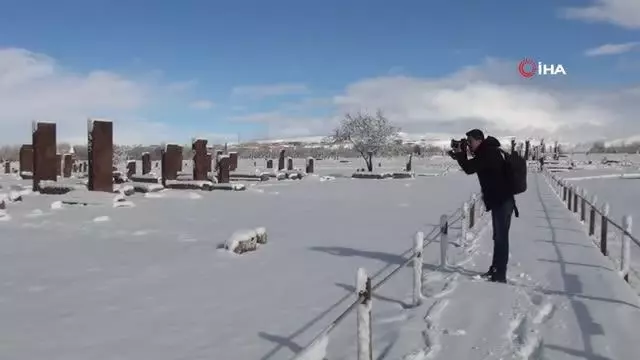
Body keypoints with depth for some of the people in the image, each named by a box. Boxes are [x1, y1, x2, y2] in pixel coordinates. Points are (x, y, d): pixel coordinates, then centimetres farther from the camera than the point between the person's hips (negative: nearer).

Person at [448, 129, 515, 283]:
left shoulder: (489, 152, -18)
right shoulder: (487, 152, 12)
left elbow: (469, 168, -22)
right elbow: (472, 167, 20)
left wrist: (459, 153, -8)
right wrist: (458, 156, 7)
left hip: (502, 201, -10)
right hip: (499, 201, 10)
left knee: (501, 238, -6)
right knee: (498, 237, 16)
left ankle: (500, 275, -1)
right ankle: (495, 269, 26)